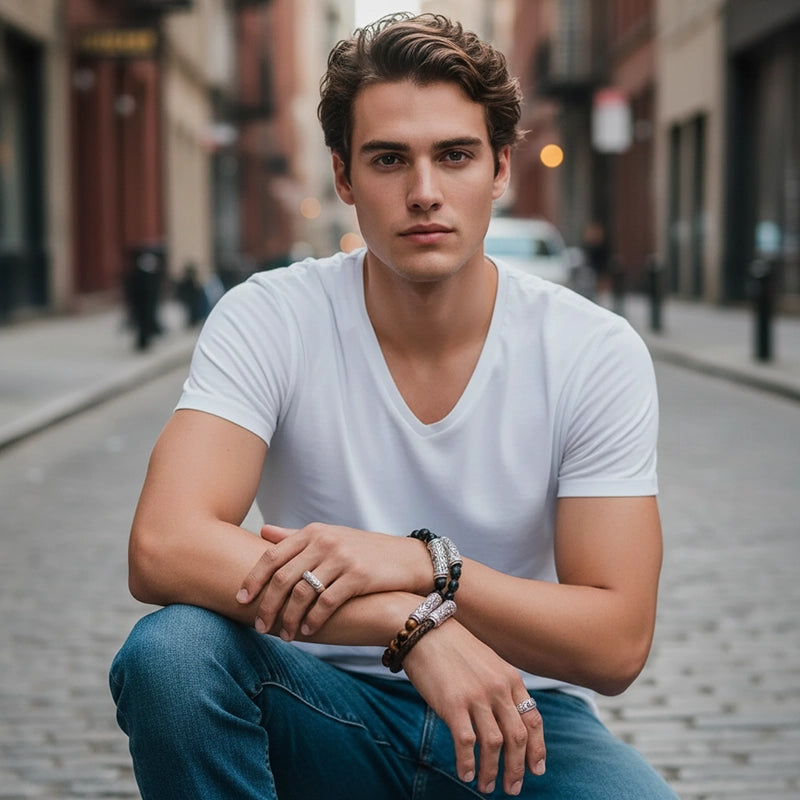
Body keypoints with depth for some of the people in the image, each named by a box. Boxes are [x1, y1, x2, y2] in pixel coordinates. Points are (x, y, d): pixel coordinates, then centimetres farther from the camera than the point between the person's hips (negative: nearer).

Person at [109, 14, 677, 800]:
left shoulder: (599, 354, -9)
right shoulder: (267, 321, -10)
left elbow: (617, 642, -12)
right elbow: (162, 547, -24)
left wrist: (418, 563, -27)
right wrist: (417, 624, -32)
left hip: (517, 720, 0)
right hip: (327, 707, 1)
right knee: (169, 652, -30)